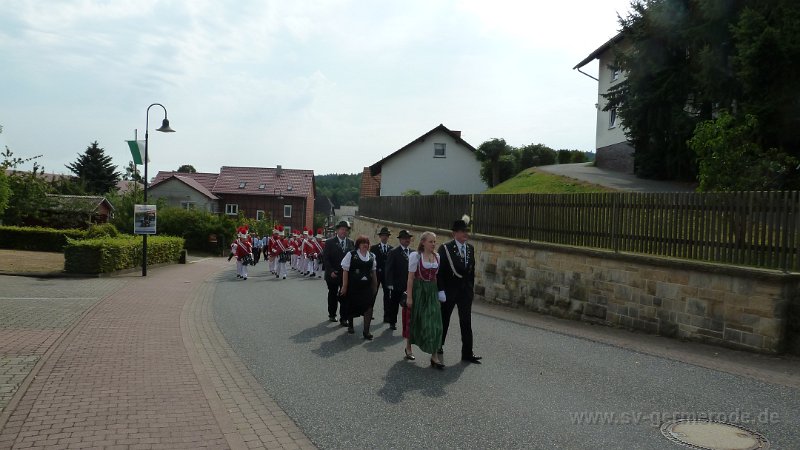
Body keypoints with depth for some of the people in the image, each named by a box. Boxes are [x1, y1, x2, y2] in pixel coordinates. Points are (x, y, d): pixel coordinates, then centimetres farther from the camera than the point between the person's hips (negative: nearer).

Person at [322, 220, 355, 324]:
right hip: (333, 275, -1)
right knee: (333, 295, 14)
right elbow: (325, 258, -7)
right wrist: (331, 271, -15)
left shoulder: (351, 242, 4)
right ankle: (332, 314, 31)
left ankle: (343, 318, 4)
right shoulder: (330, 242, -5)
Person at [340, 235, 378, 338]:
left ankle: (366, 331, -4)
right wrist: (344, 286, -9)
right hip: (353, 286, -2)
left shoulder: (372, 256, 6)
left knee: (368, 306, -9)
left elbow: (373, 272, 12)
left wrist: (375, 285, 12)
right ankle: (350, 325, 37)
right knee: (351, 306, 12)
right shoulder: (351, 254, -6)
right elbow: (345, 271, -7)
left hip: (367, 286, 2)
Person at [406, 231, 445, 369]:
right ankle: (408, 347, 34)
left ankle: (434, 356, 0)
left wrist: (439, 292, 5)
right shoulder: (415, 256, -8)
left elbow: (437, 276, 12)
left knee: (434, 322, -3)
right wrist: (409, 297, -12)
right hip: (418, 290, -4)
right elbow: (411, 277, -9)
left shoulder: (437, 256, 6)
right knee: (414, 320, 10)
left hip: (432, 292, 4)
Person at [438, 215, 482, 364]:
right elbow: (440, 271, -12)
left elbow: (471, 269, 12)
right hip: (449, 290, -4)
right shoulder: (445, 248, -11)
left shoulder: (470, 248, 6)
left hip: (466, 290, 4)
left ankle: (467, 353, 7)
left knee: (466, 322, 2)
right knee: (444, 319, 12)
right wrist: (441, 290, -16)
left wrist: (471, 287, 8)